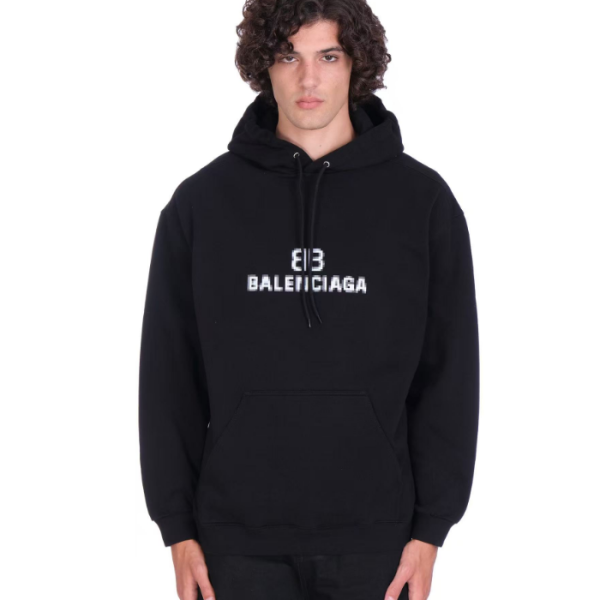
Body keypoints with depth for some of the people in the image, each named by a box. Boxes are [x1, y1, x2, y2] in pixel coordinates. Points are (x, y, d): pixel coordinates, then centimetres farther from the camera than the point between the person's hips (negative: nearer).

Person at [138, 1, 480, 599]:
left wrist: (431, 528, -2)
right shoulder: (201, 203, 2)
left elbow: (449, 376, 2)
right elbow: (168, 377, 4)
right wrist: (178, 527, 1)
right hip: (241, 540, 0)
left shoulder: (422, 201, 1)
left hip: (374, 538, 0)